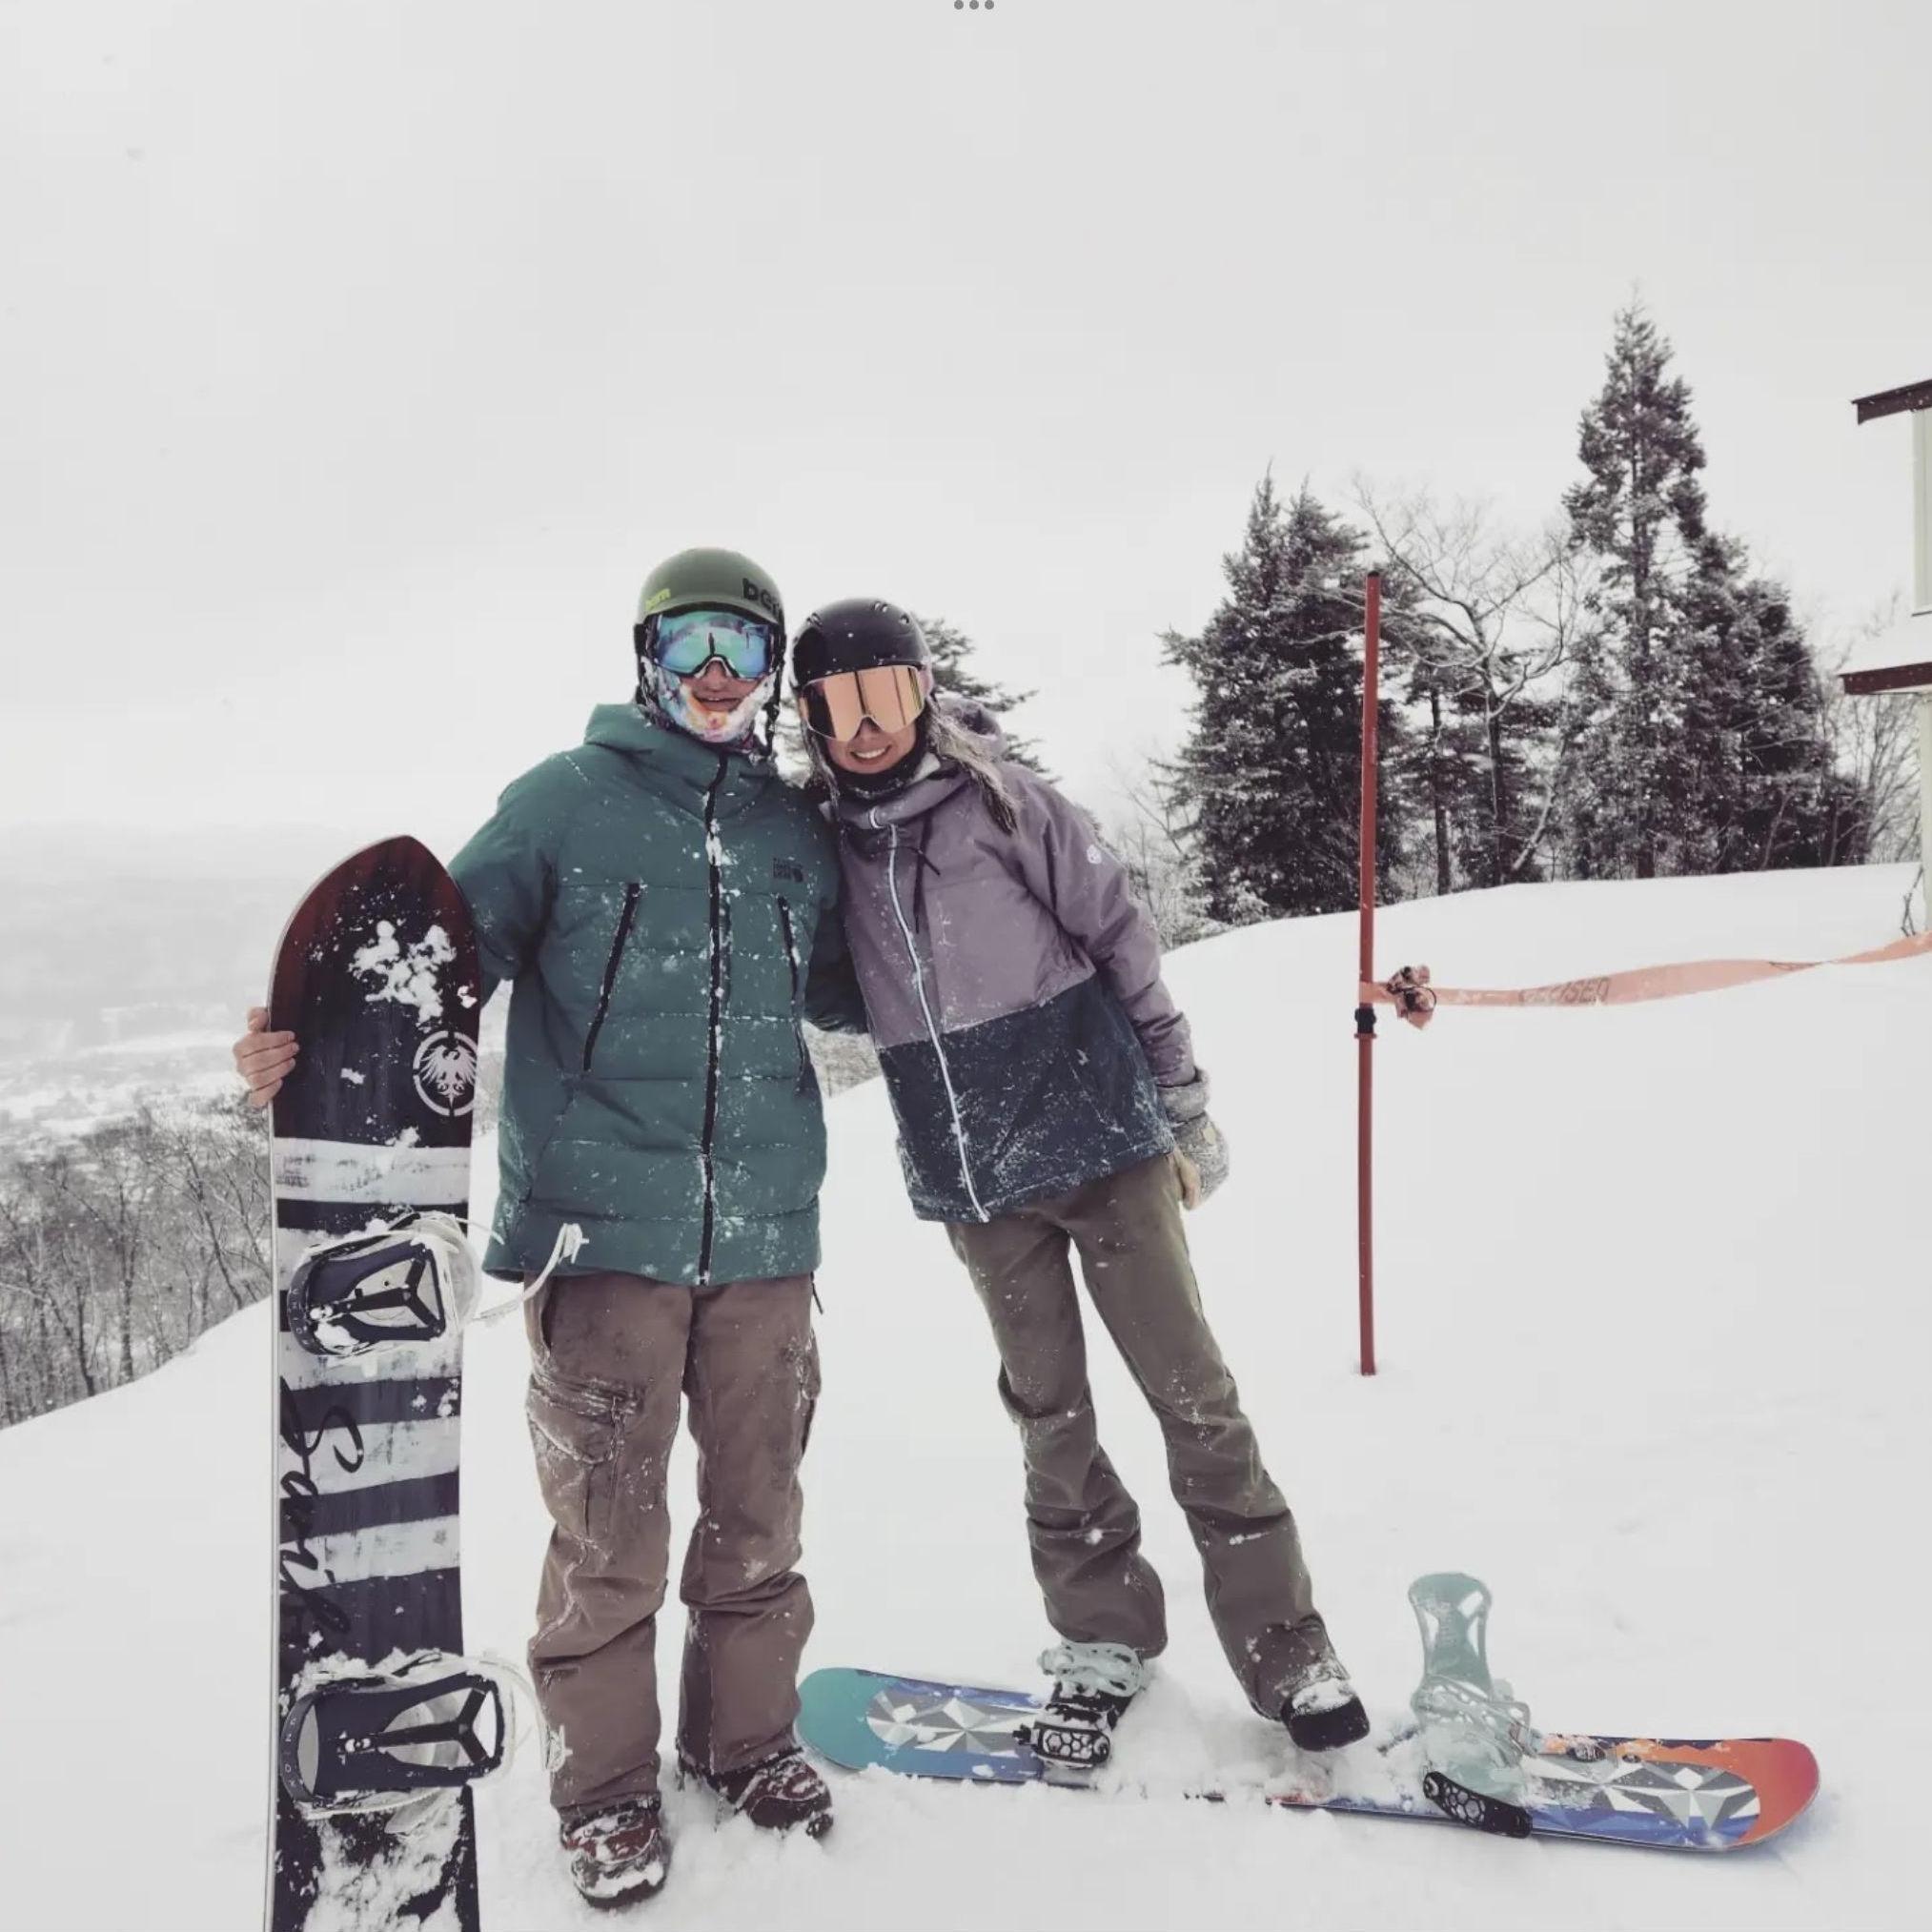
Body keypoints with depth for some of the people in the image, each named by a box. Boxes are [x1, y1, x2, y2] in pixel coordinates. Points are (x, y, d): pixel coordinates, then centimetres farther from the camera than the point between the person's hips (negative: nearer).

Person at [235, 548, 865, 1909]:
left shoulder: (799, 833, 12)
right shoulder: (567, 801, 1)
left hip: (764, 1234, 4)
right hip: (605, 1230, -3)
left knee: (757, 1517, 13)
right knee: (608, 1532, 5)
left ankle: (747, 1737, 35)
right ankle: (607, 1787, 26)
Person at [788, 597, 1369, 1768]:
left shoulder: (1002, 799, -7)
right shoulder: (821, 845, 1)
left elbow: (1123, 940, -4)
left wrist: (1185, 1104, -3)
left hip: (1103, 1139, -2)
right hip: (972, 1179, 3)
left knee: (1193, 1394, 3)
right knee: (1049, 1417, 11)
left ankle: (1284, 1647, 16)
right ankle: (1104, 1637, 28)